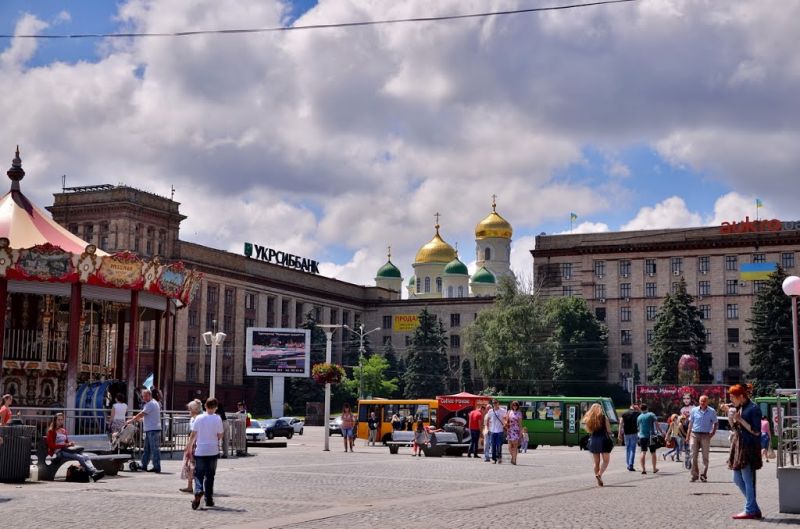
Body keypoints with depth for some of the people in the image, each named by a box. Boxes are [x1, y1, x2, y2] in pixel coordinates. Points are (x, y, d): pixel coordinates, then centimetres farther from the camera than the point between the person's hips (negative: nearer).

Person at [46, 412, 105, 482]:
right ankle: (92, 473, -42)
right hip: (59, 452, -7)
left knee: (86, 457, -20)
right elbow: (52, 445, -8)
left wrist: (70, 443, 3)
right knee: (80, 457, -29)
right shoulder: (51, 431, 3)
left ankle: (94, 471, -41)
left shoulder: (64, 430, 24)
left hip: (66, 450, 7)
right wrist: (66, 445, -16)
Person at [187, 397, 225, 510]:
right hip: (213, 451, 0)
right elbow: (220, 435, -4)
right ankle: (209, 499, 13)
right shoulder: (217, 419, -6)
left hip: (200, 451, 0)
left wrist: (189, 448, 7)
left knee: (198, 474, 5)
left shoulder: (199, 418, -3)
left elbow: (193, 435, -1)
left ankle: (198, 491, -23)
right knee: (210, 475, 11)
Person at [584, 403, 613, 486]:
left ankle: (598, 480, 11)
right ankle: (599, 474, -18)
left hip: (593, 441, 4)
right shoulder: (604, 417, -3)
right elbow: (608, 430, -5)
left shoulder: (588, 419, 5)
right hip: (603, 440, -3)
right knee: (606, 460, 3)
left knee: (596, 462, 11)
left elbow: (588, 430, 6)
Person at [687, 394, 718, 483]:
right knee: (694, 456, 0)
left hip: (705, 436, -1)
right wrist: (688, 436, 6)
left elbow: (715, 423, 9)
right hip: (694, 435, 1)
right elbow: (690, 423, 10)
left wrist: (713, 432, -6)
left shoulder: (712, 411, 2)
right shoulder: (694, 410, 6)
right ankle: (694, 475, 6)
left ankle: (704, 475, 6)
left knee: (705, 457, 1)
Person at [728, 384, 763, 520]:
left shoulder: (753, 409, -12)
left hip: (749, 447, -9)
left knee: (748, 479, -3)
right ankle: (754, 509, 17)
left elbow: (756, 432, -14)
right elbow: (734, 426, 19)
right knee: (737, 479, 10)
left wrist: (740, 419, -17)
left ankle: (750, 510, 5)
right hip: (738, 445, 9)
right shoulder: (739, 408, 12)